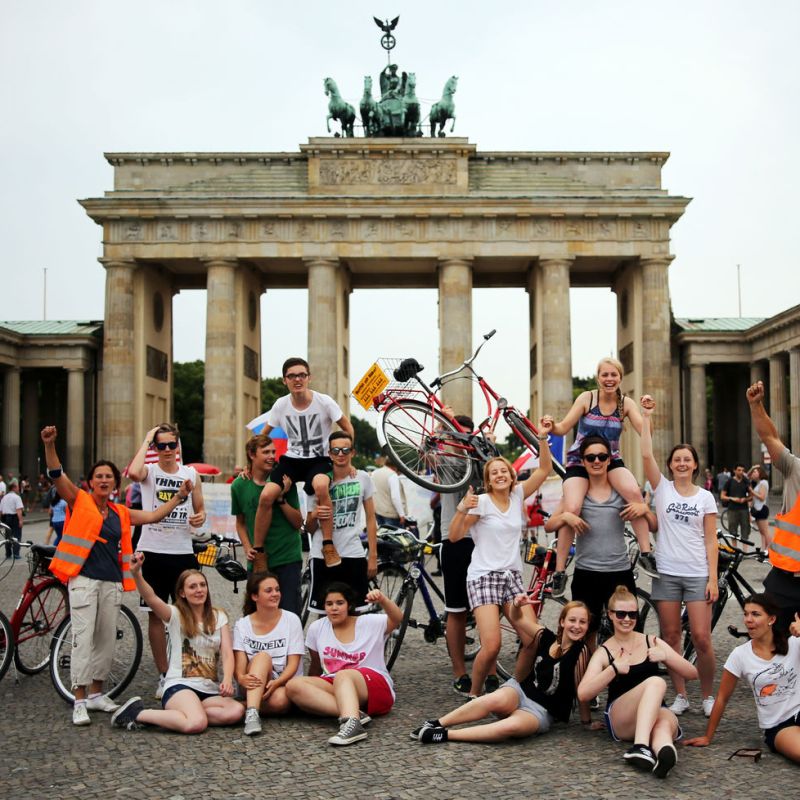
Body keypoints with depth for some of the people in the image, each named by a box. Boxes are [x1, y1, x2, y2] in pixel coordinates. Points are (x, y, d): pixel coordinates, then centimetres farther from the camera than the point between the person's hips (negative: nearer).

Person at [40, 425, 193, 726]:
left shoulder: (120, 513, 15)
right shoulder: (80, 501, 2)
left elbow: (153, 516, 18)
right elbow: (57, 476, -11)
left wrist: (179, 497, 14)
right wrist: (50, 445, -25)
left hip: (112, 582, 5)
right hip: (83, 579, -5)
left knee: (106, 640, 10)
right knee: (83, 638, -7)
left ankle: (96, 693, 23)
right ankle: (80, 701, -3)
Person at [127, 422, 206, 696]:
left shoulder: (190, 474, 8)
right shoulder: (149, 471, -2)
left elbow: (200, 508, 17)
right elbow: (133, 472, -27)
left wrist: (201, 517, -7)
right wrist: (146, 440, -15)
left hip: (183, 553, 2)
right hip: (153, 552, -2)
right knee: (156, 614, 6)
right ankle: (163, 675, 17)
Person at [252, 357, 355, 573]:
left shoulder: (324, 402, -10)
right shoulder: (280, 405, -2)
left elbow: (348, 429, 1)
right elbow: (262, 436, 9)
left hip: (319, 459, -3)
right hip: (291, 459, 3)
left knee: (321, 486, -38)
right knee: (266, 496, -22)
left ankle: (328, 546, -25)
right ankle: (258, 553, -3)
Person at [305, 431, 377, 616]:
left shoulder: (362, 478, 3)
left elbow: (371, 518, 7)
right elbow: (309, 529, 5)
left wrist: (373, 556, 3)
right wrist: (314, 516, -18)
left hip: (354, 555, 1)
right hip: (322, 556, -1)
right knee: (324, 613, 1)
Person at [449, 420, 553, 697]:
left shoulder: (517, 496, 7)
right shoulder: (482, 501, -6)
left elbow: (544, 470, 3)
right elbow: (454, 536, -9)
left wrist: (542, 438, -9)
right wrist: (463, 510, -26)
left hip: (512, 576, 5)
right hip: (484, 576, -5)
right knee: (491, 645, -17)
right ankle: (474, 694, 6)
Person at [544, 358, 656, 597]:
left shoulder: (626, 403, -1)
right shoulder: (586, 398, -6)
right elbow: (563, 429, -10)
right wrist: (551, 426, -31)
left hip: (610, 461, 2)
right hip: (580, 461, -1)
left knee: (634, 492, -30)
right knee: (572, 509, -24)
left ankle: (646, 553, -16)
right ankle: (559, 571, -10)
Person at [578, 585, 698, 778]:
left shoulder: (652, 643, 13)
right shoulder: (604, 652, 6)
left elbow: (692, 674, 8)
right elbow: (583, 694, -8)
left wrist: (665, 656, -9)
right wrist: (614, 669, -18)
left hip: (656, 714, 2)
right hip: (620, 721, -2)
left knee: (667, 718, -36)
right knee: (655, 682, -31)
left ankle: (664, 752, -68)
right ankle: (641, 746, -52)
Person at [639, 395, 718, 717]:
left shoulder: (705, 497, 5)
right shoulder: (663, 488, 4)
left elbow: (710, 541, 3)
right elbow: (647, 455, -10)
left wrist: (713, 578, -4)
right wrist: (646, 417, -13)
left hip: (697, 574, -1)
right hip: (666, 573, 1)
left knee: (701, 638, -5)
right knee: (670, 636, 5)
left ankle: (708, 695, 13)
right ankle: (680, 696, 16)